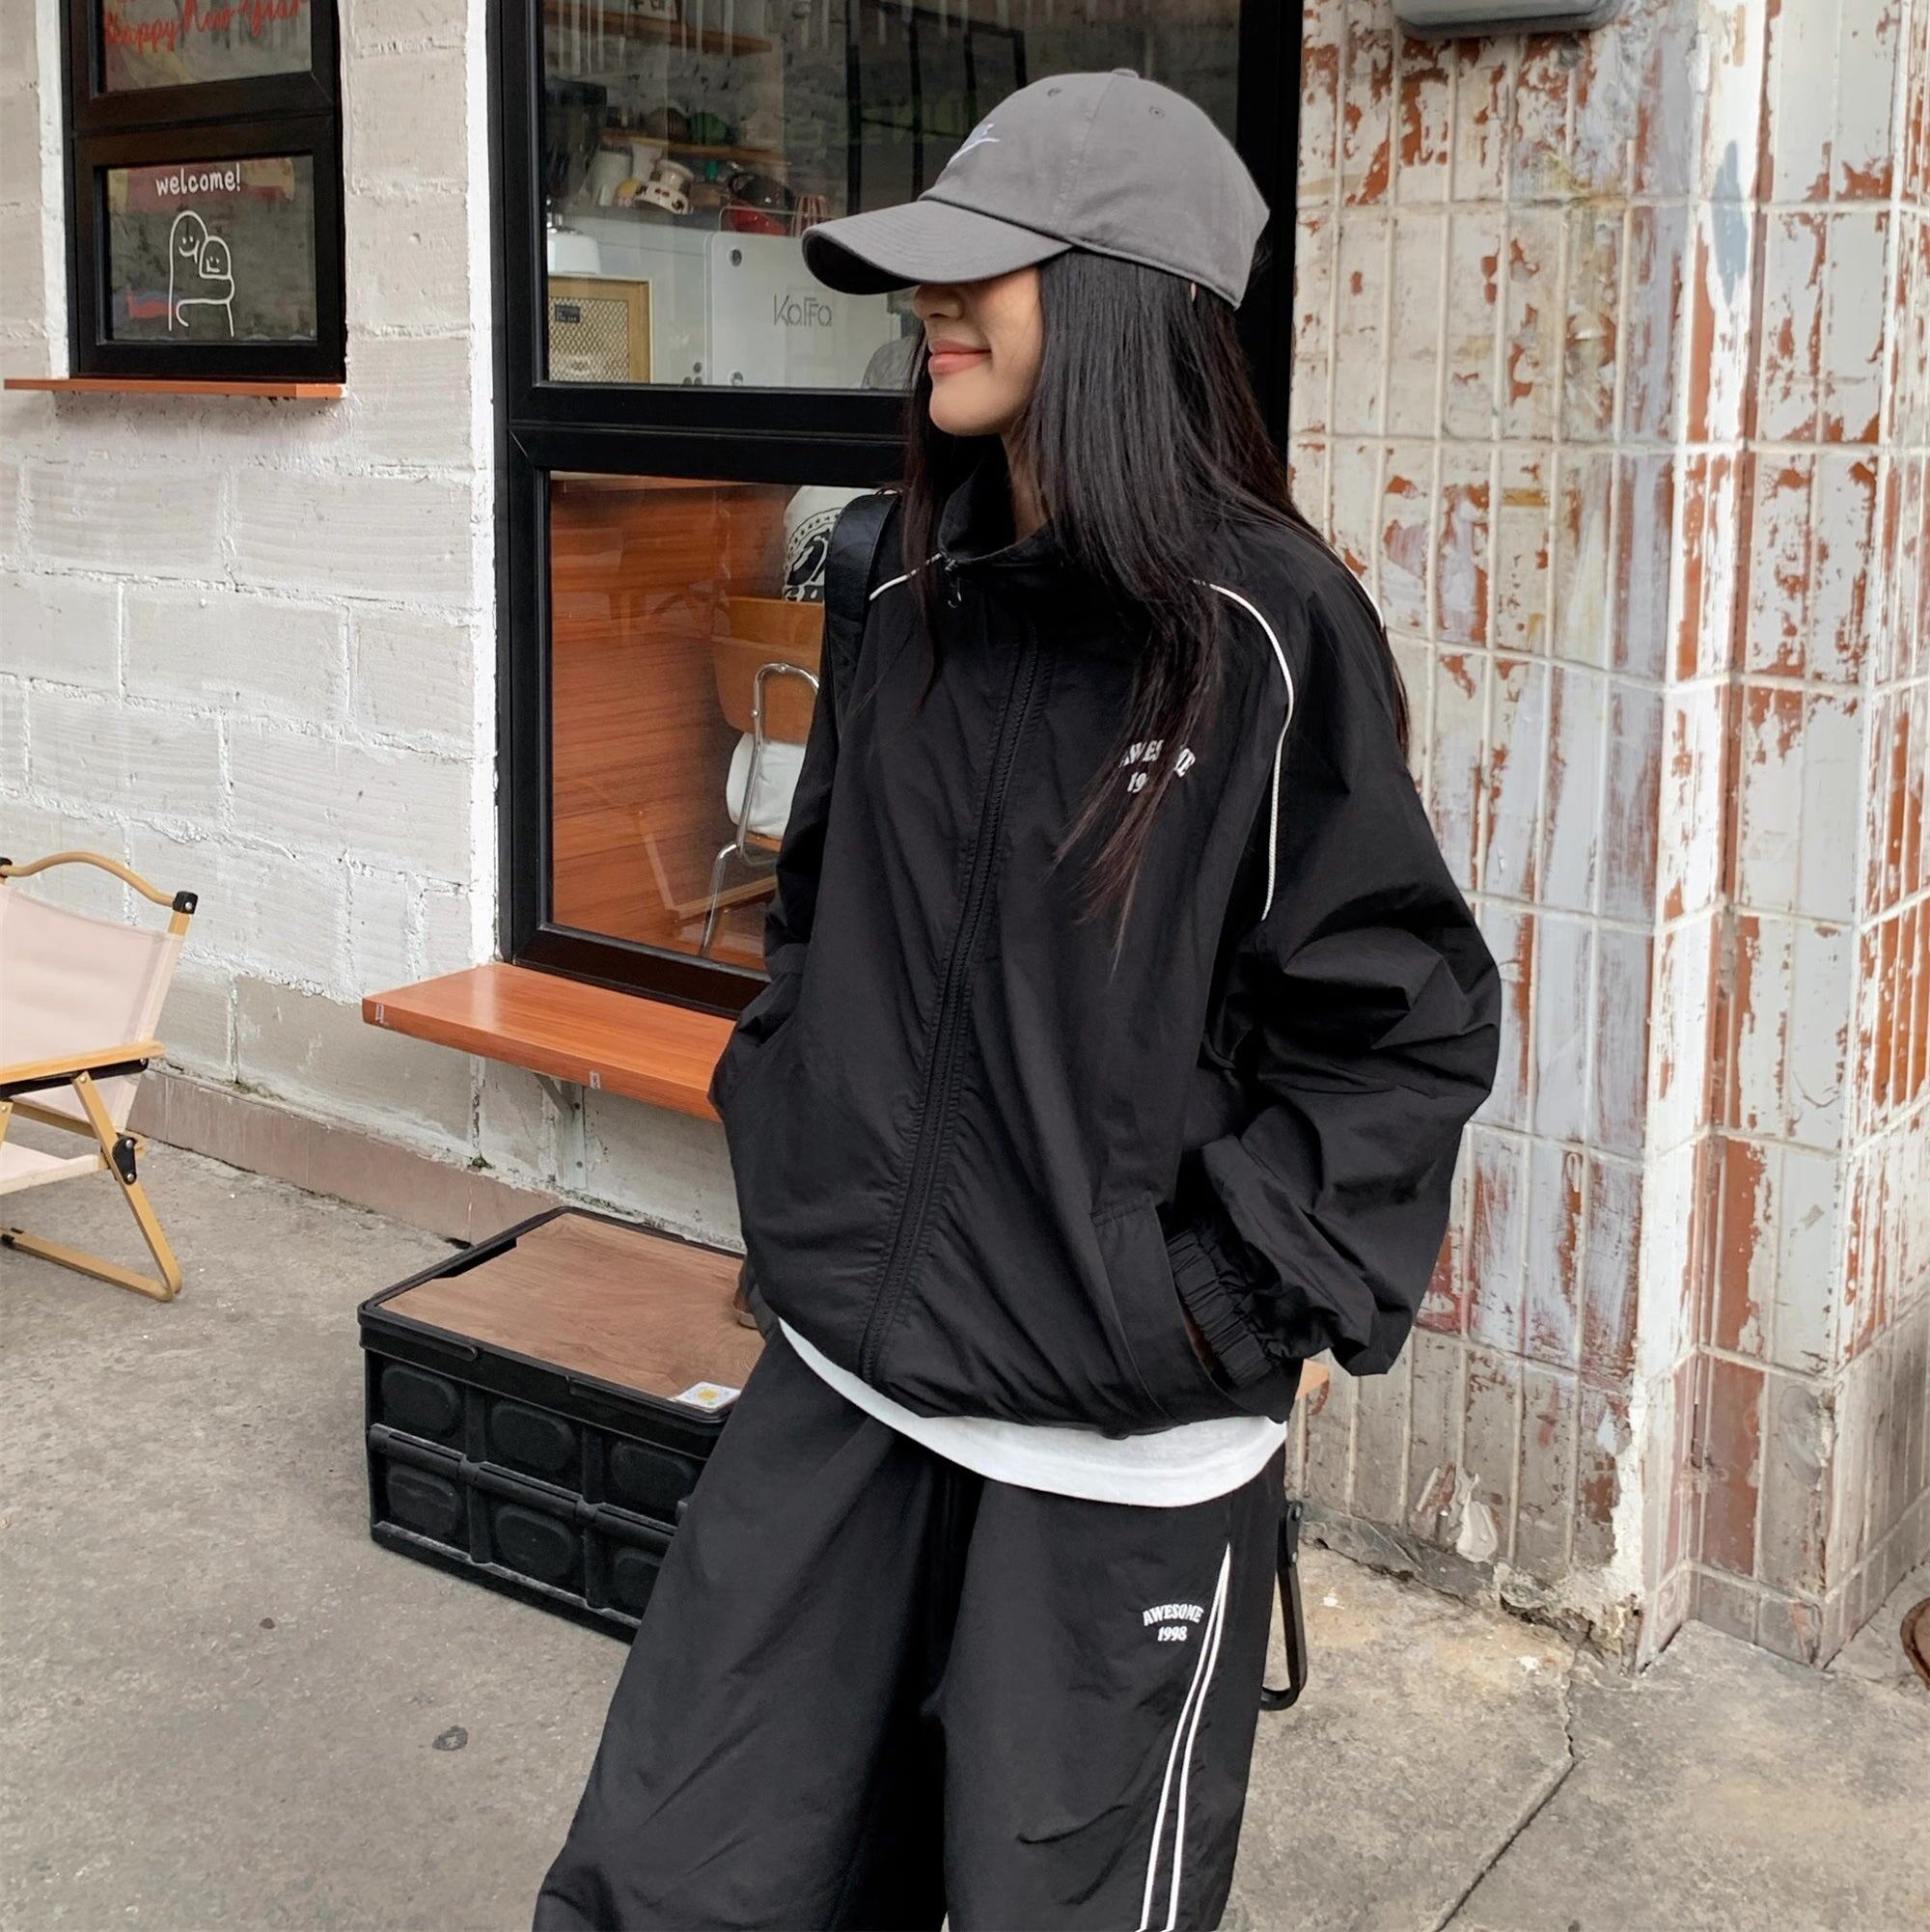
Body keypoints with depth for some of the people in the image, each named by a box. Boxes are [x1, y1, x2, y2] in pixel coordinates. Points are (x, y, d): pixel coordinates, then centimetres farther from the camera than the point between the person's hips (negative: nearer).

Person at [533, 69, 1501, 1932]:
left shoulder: (1270, 628, -14)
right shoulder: (910, 600, 5)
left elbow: (1410, 1025, -11)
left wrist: (1224, 1296, -13)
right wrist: (779, 1144, 9)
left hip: (1125, 1442, -5)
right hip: (847, 1378, 6)